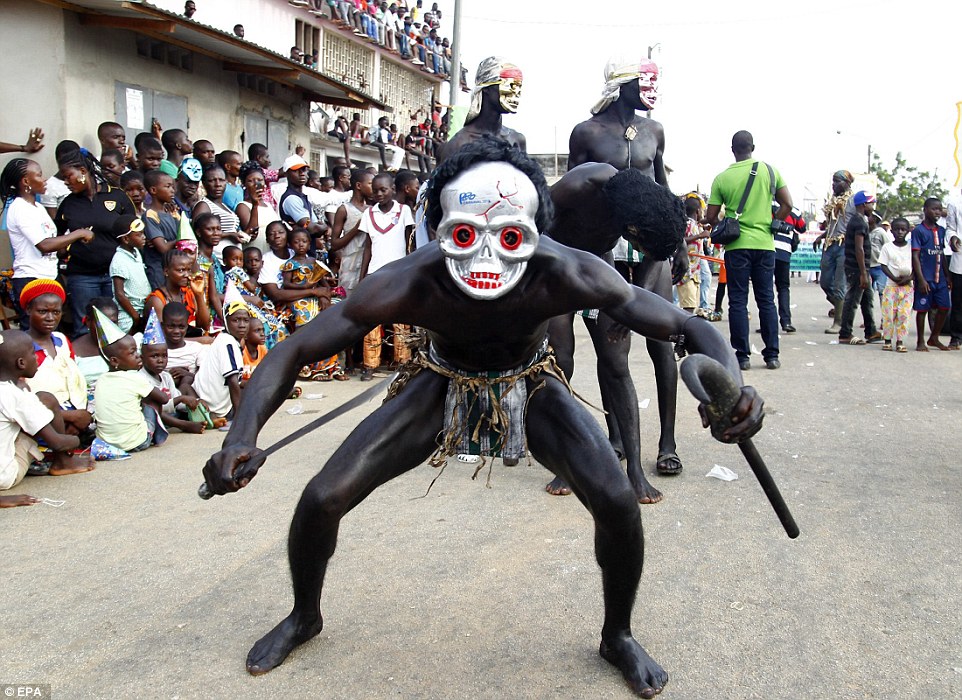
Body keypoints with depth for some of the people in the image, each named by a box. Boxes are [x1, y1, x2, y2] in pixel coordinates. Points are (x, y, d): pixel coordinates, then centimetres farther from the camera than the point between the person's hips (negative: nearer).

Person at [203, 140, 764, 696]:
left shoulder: (563, 274, -36)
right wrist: (243, 437, -47)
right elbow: (292, 353, -29)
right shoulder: (412, 284, -35)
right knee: (323, 499, -9)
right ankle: (305, 616, 26)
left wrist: (732, 388, -53)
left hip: (531, 387, 0)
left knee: (617, 501, -20)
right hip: (444, 385, 0)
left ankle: (618, 636, 13)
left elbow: (691, 328, -31)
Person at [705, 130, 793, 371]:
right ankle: (772, 355, 10)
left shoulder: (722, 178, -2)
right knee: (766, 300, 9)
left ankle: (742, 356, 2)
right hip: (765, 244, 2)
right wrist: (771, 226, 13)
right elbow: (787, 204, 2)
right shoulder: (769, 171, 2)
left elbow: (711, 217, -1)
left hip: (736, 246, -2)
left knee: (738, 302, 3)